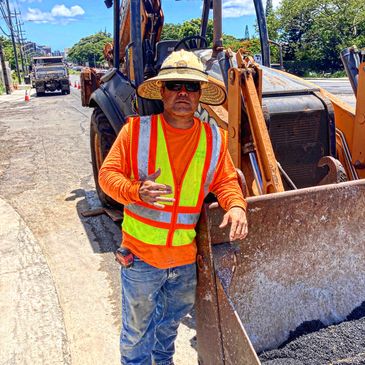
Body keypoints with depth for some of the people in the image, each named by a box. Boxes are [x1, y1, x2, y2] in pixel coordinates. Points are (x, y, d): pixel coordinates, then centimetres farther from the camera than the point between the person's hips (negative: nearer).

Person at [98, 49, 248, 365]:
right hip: (141, 255, -3)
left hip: (187, 257, 4)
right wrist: (137, 191, -30)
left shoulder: (214, 138, -3)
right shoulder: (137, 129, -12)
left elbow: (226, 181, 4)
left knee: (171, 321, 30)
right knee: (137, 330, 17)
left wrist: (236, 205, -18)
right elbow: (108, 173, -10)